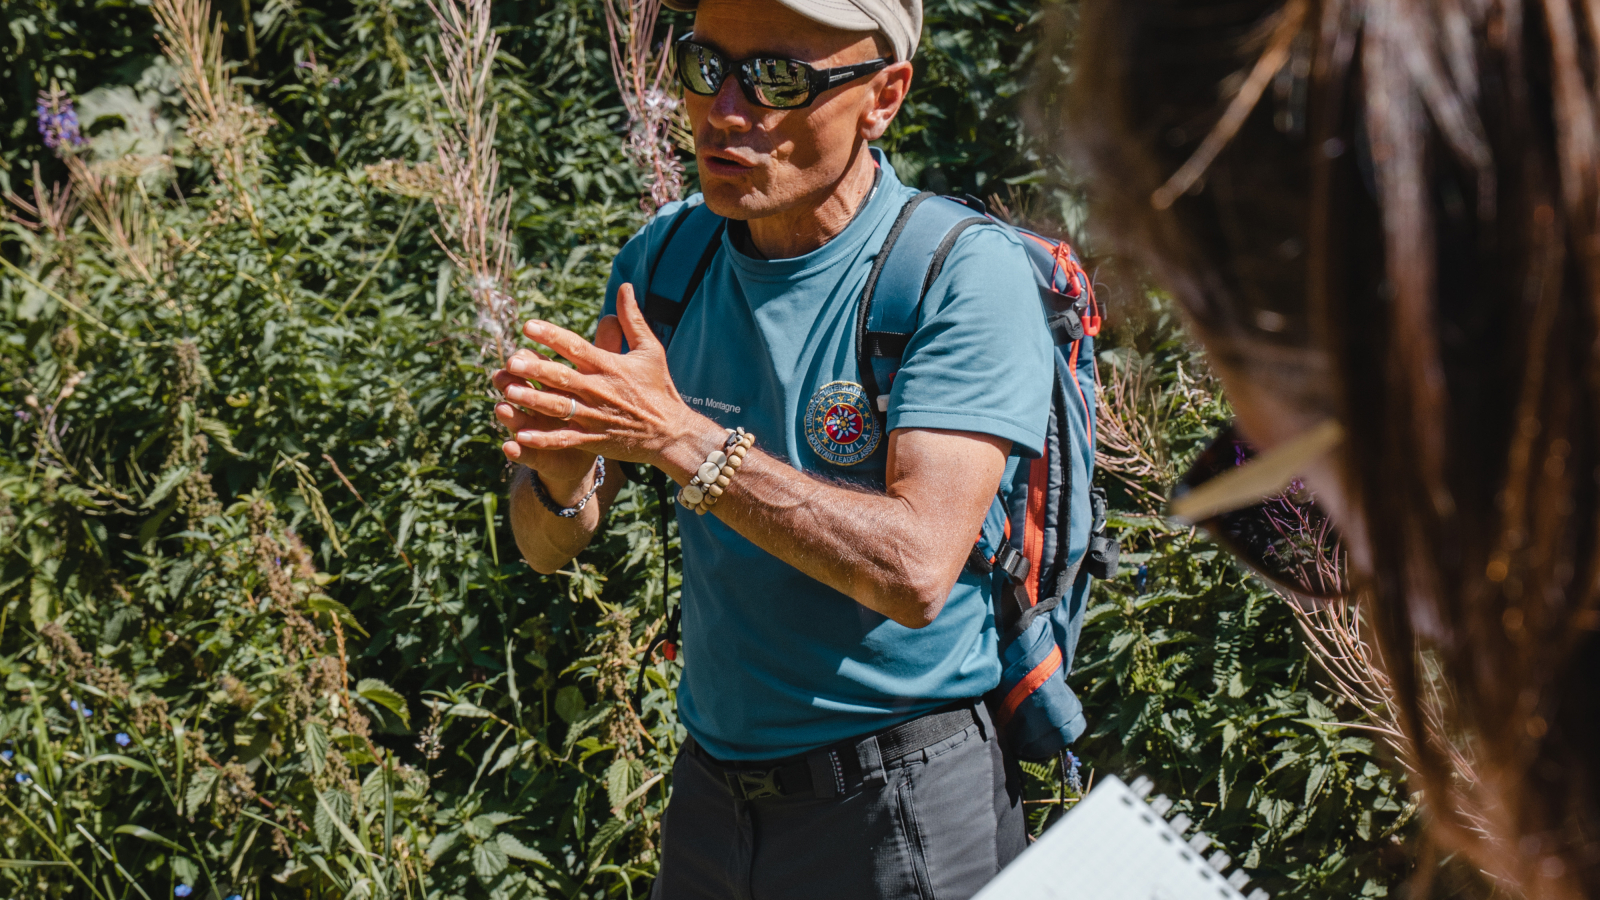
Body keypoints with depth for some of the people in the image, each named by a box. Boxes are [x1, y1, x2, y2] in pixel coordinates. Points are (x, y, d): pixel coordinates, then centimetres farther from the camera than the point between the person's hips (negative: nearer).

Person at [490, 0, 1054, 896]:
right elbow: (550, 547, 2)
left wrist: (680, 438, -28)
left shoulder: (966, 275, -16)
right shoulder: (665, 259, 0)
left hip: (902, 813, -5)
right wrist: (561, 475, -21)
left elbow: (916, 571, -26)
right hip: (710, 788, 5)